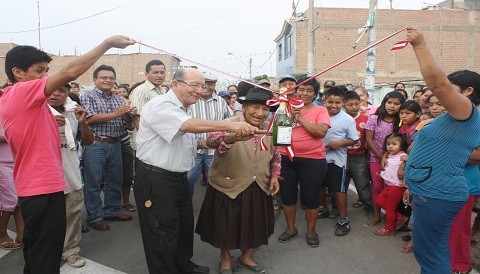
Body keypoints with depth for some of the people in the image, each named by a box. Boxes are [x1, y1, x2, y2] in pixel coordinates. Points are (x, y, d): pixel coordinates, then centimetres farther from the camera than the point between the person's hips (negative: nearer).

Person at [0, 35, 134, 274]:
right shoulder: (22, 92, -16)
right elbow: (70, 72, -25)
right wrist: (108, 43, -20)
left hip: (33, 187, 10)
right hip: (44, 188, -10)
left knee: (35, 253, 23)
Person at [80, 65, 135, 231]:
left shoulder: (119, 99, 15)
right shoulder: (87, 96, -1)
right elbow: (90, 119, -14)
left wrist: (129, 114, -9)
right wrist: (116, 114, -17)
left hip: (115, 145, 6)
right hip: (95, 144, -6)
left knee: (115, 180, 13)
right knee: (93, 183, 1)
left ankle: (112, 211, 29)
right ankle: (94, 217, 13)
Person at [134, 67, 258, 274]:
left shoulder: (185, 109, 12)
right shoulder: (160, 106, -19)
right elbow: (188, 126, -36)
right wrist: (231, 125, -41)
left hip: (179, 177, 10)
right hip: (155, 179, -9)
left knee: (184, 224, 21)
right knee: (163, 231, 1)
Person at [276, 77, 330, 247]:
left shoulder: (320, 111, -1)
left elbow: (321, 132, -17)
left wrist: (300, 118, -17)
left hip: (312, 161, -3)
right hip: (286, 159, 3)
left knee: (310, 197, 7)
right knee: (287, 195, 13)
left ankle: (311, 231, 29)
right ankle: (291, 228, 34)